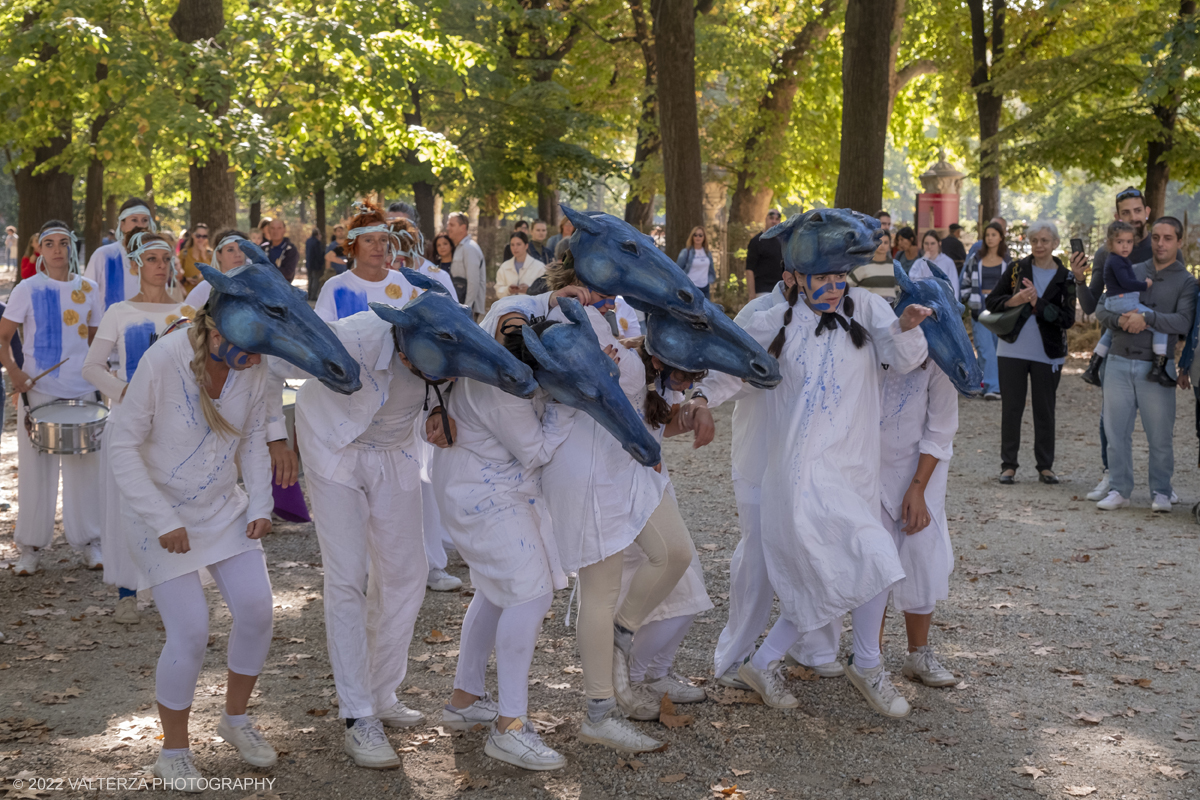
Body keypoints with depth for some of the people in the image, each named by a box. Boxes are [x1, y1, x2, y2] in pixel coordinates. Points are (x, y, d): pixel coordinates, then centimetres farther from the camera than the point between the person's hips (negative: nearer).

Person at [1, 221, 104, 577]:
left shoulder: (88, 289, 6)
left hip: (82, 389, 2)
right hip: (38, 389, -2)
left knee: (84, 464, 7)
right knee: (36, 465, 3)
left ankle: (88, 541, 19)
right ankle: (31, 547, 15)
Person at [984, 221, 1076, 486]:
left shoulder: (1065, 278, 0)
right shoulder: (1016, 269, 3)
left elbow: (1068, 319, -9)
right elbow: (991, 301, 2)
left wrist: (1038, 303, -20)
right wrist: (1012, 301, -17)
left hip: (1047, 353, 0)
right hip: (1012, 351, 0)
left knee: (1045, 411, 6)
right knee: (1011, 409, 3)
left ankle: (1045, 466, 16)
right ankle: (1008, 464, 11)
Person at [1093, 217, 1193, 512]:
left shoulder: (1186, 282, 2)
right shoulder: (1130, 272, 12)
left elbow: (1183, 322, -13)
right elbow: (1101, 308, 7)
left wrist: (1147, 318, -23)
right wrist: (1120, 320, -14)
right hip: (1119, 363, 3)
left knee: (1160, 435, 0)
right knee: (1116, 430, 4)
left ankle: (1161, 492, 14)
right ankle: (1119, 490, 14)